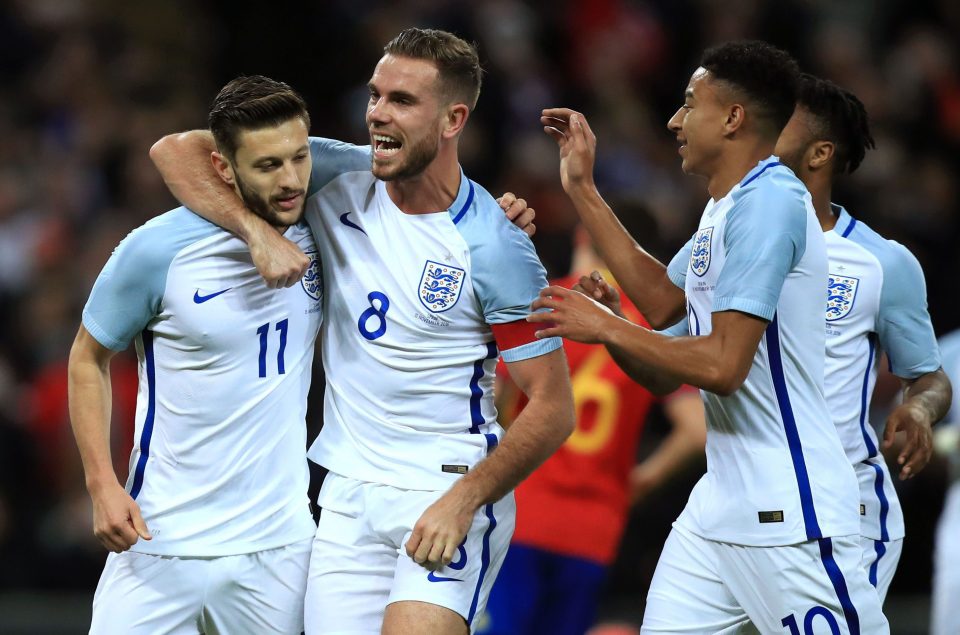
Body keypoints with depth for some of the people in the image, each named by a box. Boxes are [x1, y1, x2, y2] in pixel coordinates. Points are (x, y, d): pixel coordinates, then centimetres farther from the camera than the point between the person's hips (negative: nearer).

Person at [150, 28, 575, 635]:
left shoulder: (496, 247, -12)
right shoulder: (340, 179, 0)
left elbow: (553, 407, -9)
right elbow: (179, 151, 0)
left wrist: (465, 500, -20)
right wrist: (256, 228, -17)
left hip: (450, 496, -5)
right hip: (348, 495, 5)